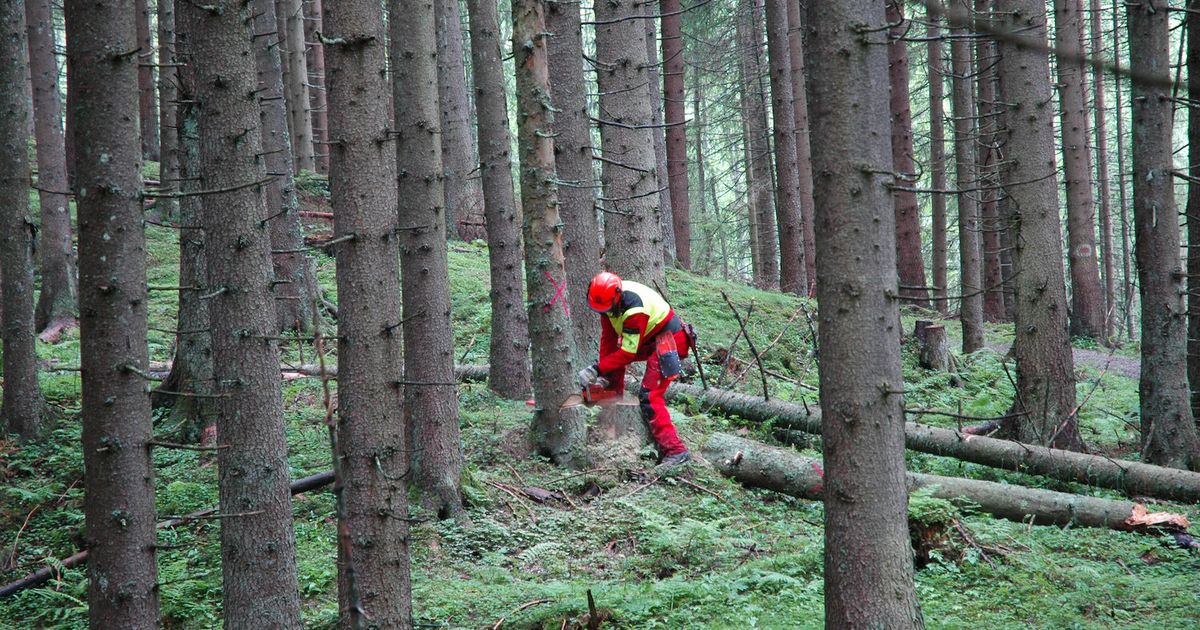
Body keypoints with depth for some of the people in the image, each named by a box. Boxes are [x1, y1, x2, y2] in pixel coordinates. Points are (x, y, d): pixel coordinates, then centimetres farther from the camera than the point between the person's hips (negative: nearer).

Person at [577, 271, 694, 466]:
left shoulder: (633, 309, -32)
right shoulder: (608, 299, -7)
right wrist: (604, 372, -3)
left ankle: (675, 451, -24)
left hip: (669, 341, -9)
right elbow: (608, 337, -1)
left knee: (649, 396, -18)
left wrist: (597, 370, -24)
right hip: (649, 339, 10)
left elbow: (628, 353, -26)